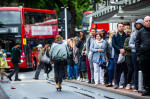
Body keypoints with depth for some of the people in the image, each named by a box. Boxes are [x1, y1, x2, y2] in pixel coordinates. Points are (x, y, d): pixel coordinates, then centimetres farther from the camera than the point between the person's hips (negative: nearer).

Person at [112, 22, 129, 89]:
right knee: (117, 69, -2)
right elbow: (113, 44, -1)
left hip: (125, 54, 0)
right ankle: (116, 83, 1)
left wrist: (124, 50, -14)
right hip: (117, 54, 0)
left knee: (126, 69, 0)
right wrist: (120, 49, -15)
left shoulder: (127, 35, 9)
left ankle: (126, 83, 6)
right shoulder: (115, 36, 10)